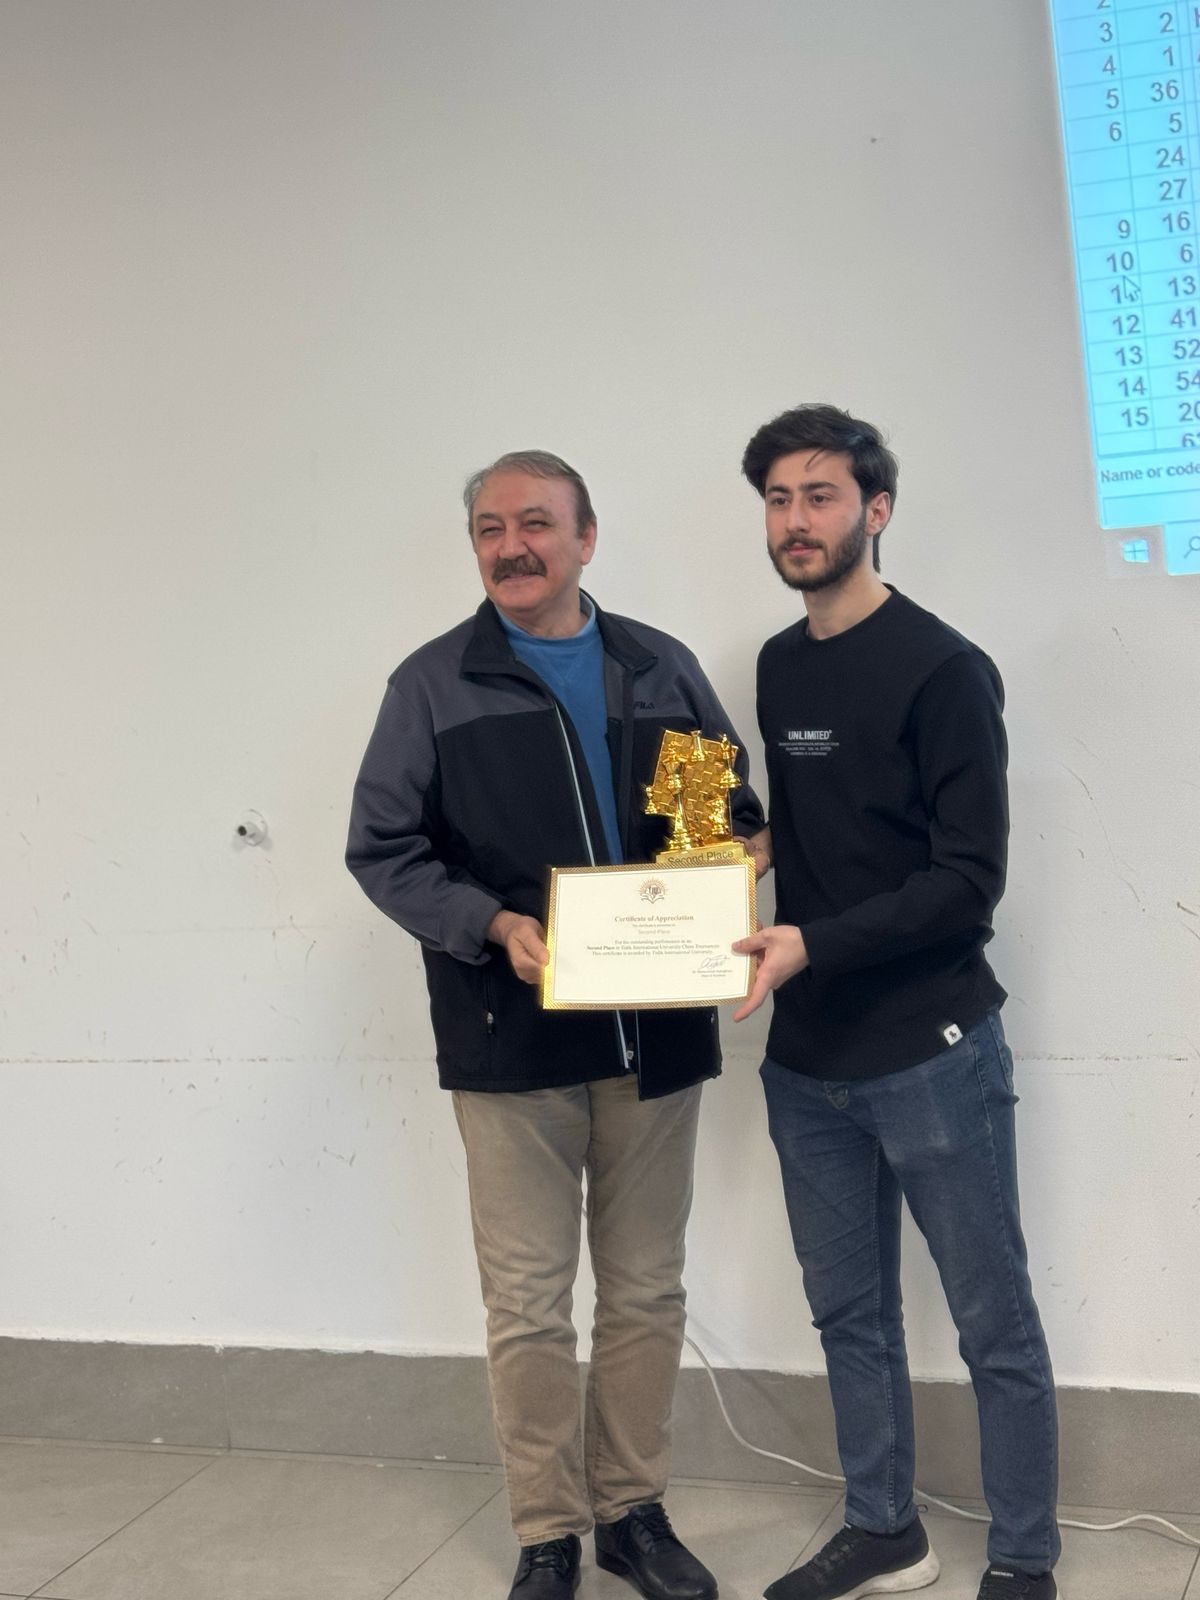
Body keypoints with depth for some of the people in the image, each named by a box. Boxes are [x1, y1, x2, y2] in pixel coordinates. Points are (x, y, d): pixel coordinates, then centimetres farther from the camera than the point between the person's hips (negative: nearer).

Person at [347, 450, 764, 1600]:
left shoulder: (662, 670, 10)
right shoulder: (433, 684, 4)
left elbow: (736, 808, 15)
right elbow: (381, 847, 0)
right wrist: (494, 926, -15)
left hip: (655, 1031, 3)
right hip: (510, 1040, -2)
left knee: (646, 1291, 12)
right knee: (528, 1303, 3)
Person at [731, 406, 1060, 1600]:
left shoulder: (941, 670, -10)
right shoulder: (778, 670, 10)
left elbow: (968, 879, -16)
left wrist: (811, 945, -24)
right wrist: (753, 850, 4)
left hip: (930, 1049, -6)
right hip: (807, 1060, 7)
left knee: (993, 1323, 5)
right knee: (849, 1312, 16)